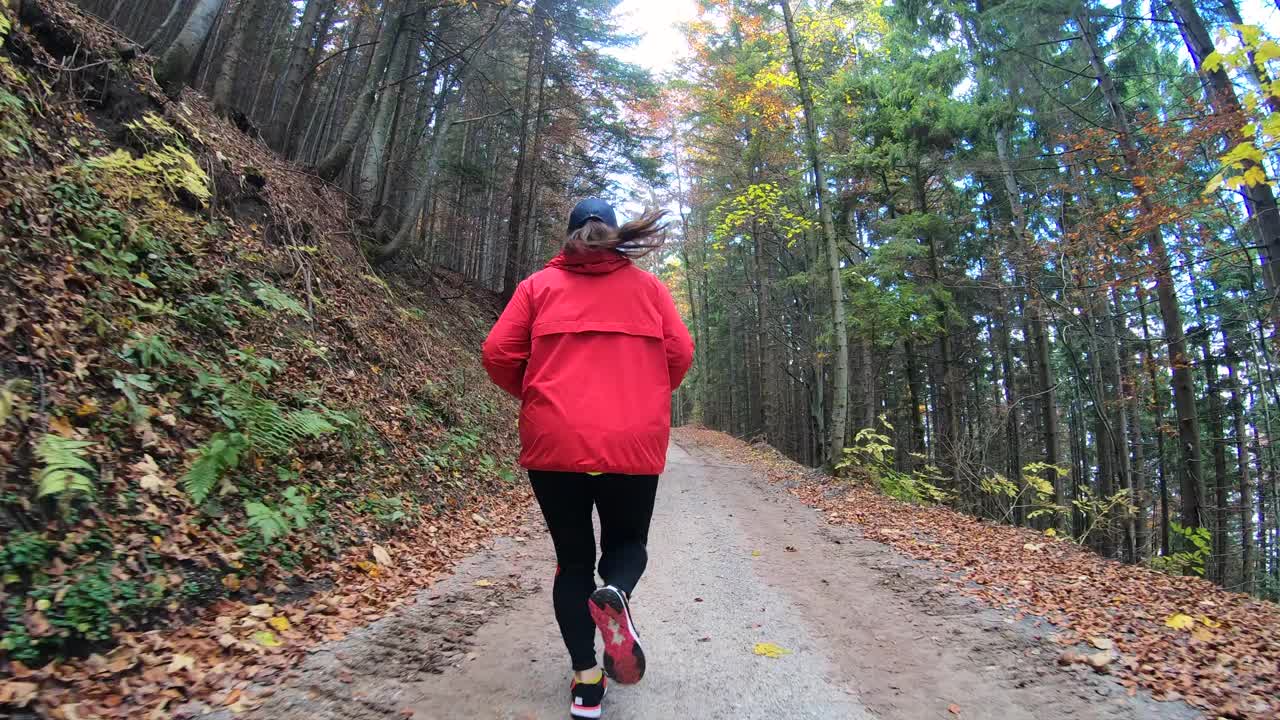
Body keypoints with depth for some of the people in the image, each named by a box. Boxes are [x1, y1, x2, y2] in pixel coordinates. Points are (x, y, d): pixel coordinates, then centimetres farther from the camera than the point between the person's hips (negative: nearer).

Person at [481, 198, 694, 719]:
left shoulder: (539, 285, 7)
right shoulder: (648, 286, 9)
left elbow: (499, 353, 1)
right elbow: (680, 354, 4)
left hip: (555, 442, 0)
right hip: (634, 443, 0)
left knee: (573, 557, 16)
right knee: (627, 540, 20)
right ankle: (614, 595, -13)